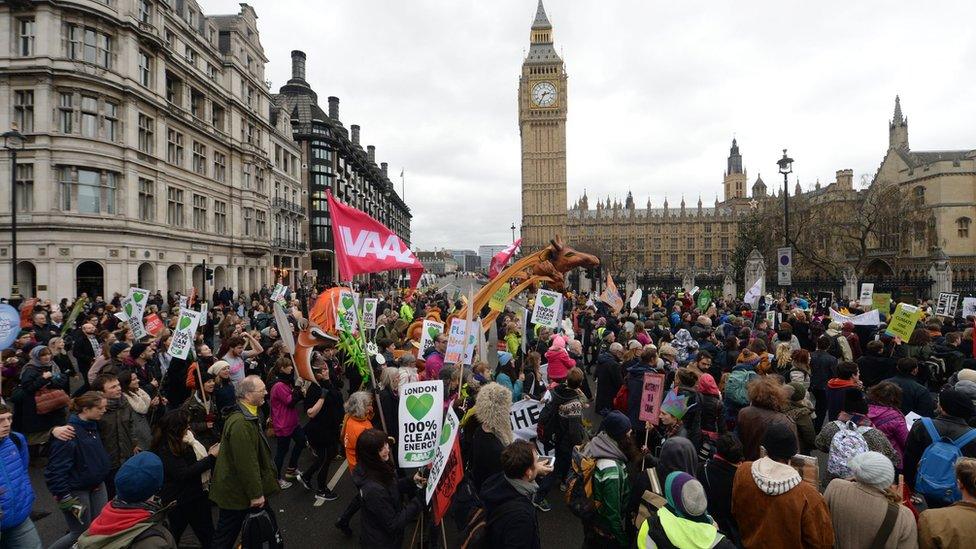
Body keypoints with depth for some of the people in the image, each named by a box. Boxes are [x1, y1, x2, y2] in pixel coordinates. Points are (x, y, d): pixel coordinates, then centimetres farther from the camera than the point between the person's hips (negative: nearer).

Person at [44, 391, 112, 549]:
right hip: (76, 491, -7)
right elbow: (56, 468, -23)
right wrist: (64, 497, -21)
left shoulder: (93, 425, 0)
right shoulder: (70, 433, -25)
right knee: (81, 534, 5)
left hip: (97, 486, 7)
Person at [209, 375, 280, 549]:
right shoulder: (240, 423, -31)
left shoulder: (250, 415, 3)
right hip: (236, 493, -9)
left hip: (244, 487, 9)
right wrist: (256, 494, -21)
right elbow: (246, 463, -29)